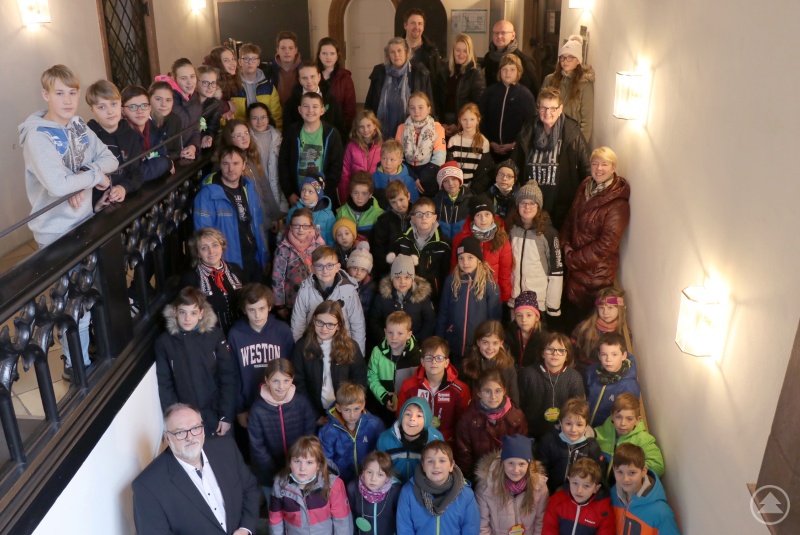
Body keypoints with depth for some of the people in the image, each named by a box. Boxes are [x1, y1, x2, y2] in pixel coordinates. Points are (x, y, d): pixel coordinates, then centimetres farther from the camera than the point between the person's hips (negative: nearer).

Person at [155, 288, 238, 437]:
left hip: (216, 415, 0)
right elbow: (165, 384, 0)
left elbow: (229, 377, -5)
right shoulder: (164, 341, -3)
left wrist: (227, 415, -8)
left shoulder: (215, 335, -7)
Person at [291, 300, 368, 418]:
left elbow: (360, 380, 0)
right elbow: (298, 383, -4)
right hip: (313, 414, 0)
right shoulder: (302, 346, -4)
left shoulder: (350, 346, -3)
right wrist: (315, 416, -8)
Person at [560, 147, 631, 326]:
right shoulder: (585, 187, 1)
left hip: (597, 270, -6)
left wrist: (572, 259, -15)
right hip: (575, 266, 6)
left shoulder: (618, 203, -21)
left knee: (588, 313, 10)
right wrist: (566, 245, -4)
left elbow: (606, 245, -21)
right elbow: (570, 218, 12)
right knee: (573, 305, 20)